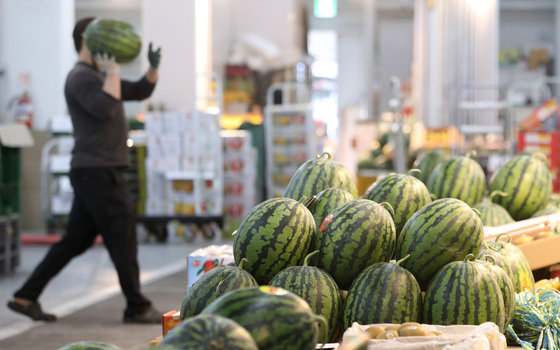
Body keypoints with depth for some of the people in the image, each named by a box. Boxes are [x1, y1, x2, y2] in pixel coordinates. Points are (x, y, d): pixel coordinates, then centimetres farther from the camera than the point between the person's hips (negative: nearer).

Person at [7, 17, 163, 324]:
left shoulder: (98, 77, 21)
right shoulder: (81, 77, -11)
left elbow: (141, 91, 26)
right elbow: (105, 109, -27)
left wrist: (153, 67, 9)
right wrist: (112, 71, -20)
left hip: (93, 172, 10)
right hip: (98, 171, -10)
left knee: (76, 240, 10)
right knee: (123, 238, -4)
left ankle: (26, 296, 11)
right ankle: (137, 307, 4)